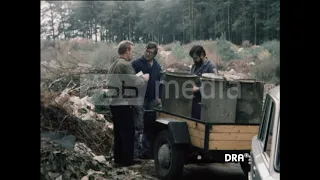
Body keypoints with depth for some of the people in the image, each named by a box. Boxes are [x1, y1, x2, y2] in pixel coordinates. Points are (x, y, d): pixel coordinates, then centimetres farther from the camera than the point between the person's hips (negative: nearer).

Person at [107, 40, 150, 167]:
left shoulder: (113, 65, 14)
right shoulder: (125, 65, -16)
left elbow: (108, 84, 20)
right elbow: (136, 82, -20)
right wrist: (144, 78, -2)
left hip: (114, 103, 9)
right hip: (124, 104, -9)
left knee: (118, 133, 14)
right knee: (128, 132, 0)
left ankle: (118, 159, 20)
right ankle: (127, 160, 5)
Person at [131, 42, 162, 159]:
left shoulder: (157, 66, 15)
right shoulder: (136, 64, -3)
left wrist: (159, 97, 13)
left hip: (152, 100, 5)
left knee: (149, 127, 9)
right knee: (138, 126, -7)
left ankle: (146, 150, 18)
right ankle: (135, 151, -1)